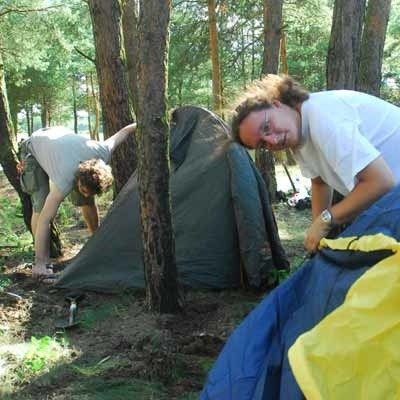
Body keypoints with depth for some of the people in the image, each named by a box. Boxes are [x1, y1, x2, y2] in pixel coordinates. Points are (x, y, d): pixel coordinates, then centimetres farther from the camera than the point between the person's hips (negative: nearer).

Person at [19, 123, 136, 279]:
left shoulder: (101, 153, -33)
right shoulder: (65, 181, -44)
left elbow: (123, 132, -15)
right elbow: (44, 220, -43)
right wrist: (40, 263, -42)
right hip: (34, 148, -5)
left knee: (86, 201, 0)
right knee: (41, 205, -20)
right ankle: (43, 262, -11)